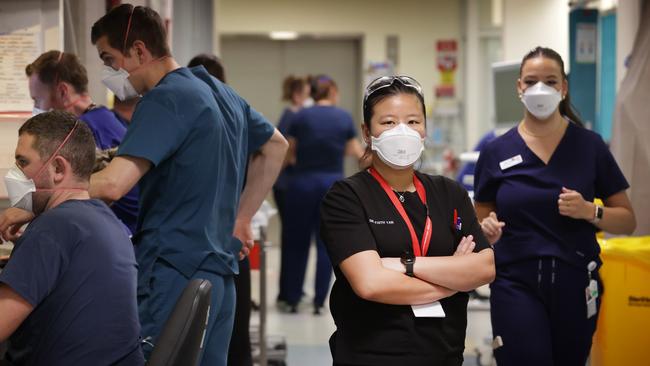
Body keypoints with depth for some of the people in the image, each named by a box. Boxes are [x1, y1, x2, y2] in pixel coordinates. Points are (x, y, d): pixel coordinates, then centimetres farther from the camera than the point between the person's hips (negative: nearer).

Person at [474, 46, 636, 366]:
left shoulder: (590, 146, 1)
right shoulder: (496, 152, 1)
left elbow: (627, 220, 4)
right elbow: (480, 222, 10)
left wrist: (590, 211, -15)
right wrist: (487, 229, -13)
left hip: (576, 284, 1)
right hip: (516, 283, -1)